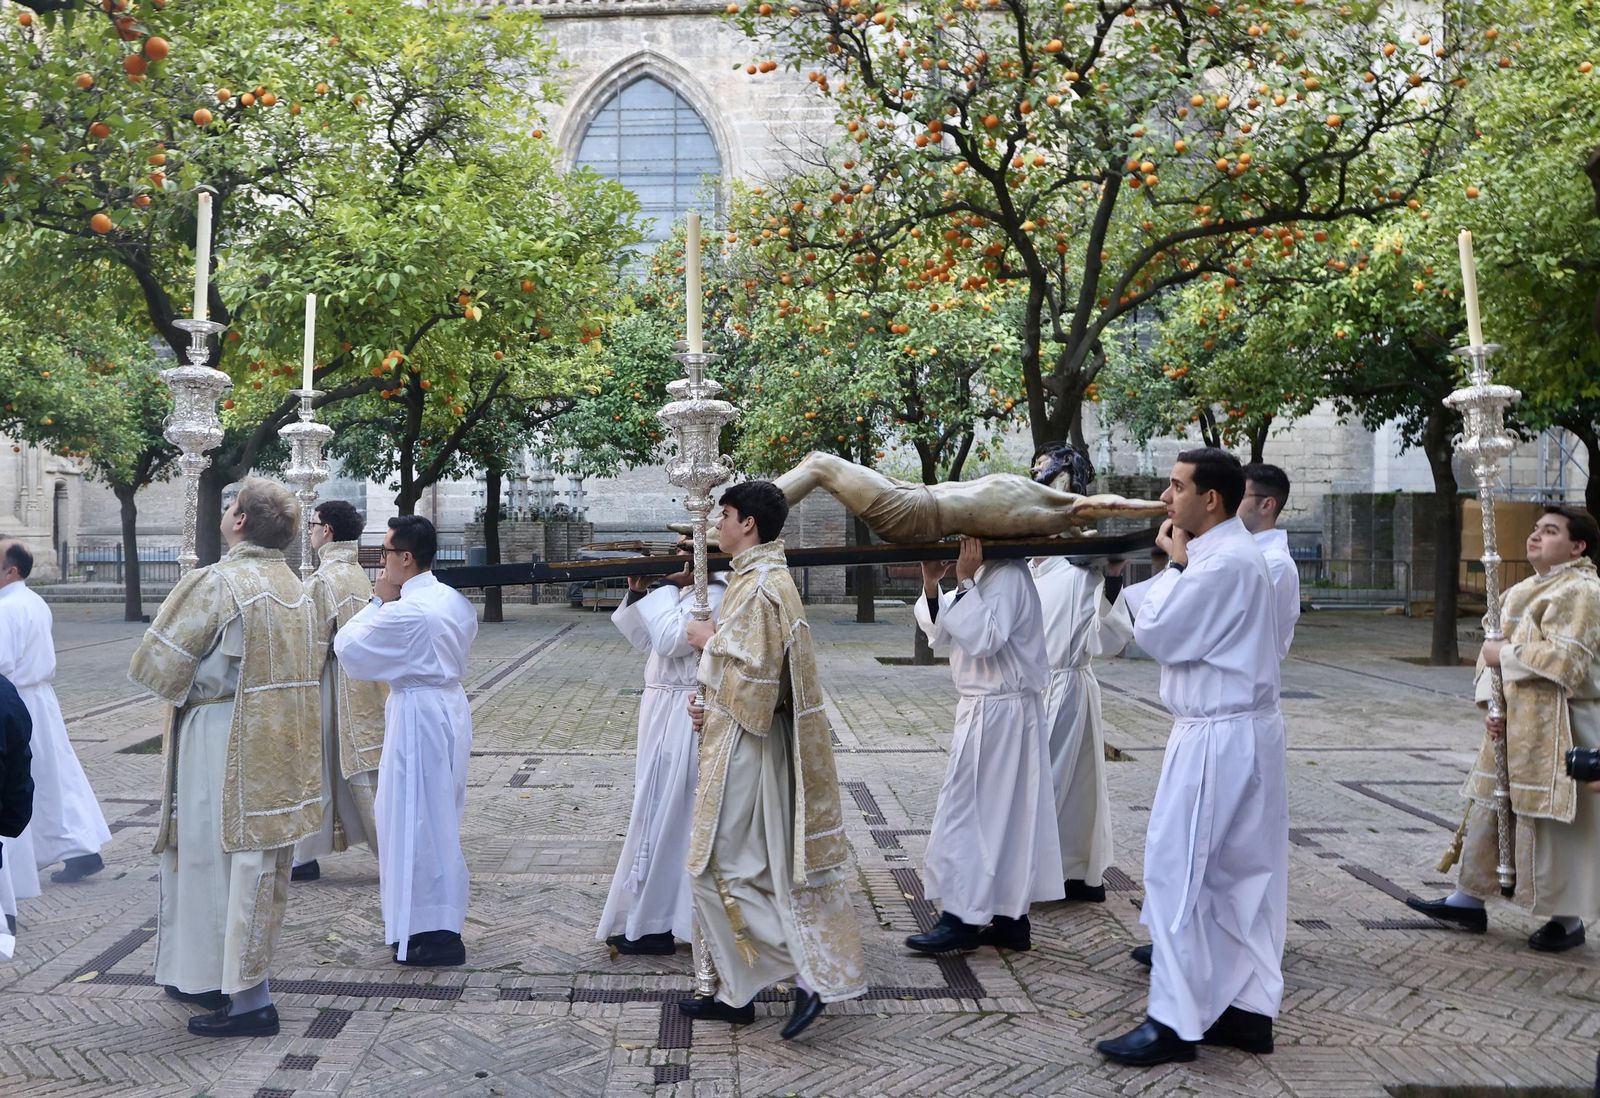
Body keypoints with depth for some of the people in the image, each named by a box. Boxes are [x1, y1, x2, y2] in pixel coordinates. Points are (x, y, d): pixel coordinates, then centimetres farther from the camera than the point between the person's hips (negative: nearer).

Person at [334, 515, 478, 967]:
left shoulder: (405, 611, -21)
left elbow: (347, 649, -13)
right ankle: (440, 920, 29)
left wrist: (379, 602, -4)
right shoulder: (455, 599, 5)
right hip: (450, 705, 9)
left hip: (419, 715, -9)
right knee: (437, 817, 18)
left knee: (418, 819, 1)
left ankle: (435, 933, 7)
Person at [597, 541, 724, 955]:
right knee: (664, 813, 16)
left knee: (662, 813, -4)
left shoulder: (713, 597, -16)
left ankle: (651, 925, 6)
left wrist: (664, 588, -14)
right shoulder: (684, 594, 14)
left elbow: (670, 639, -25)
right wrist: (638, 594, 1)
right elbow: (644, 638, 15)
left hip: (681, 720, -10)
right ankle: (662, 917, 28)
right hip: (665, 712, 10)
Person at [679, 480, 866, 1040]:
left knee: (723, 870, -4)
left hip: (744, 745, -10)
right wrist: (711, 703, 7)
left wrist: (710, 640, -9)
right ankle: (737, 994, 23)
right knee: (734, 867, 14)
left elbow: (755, 672, -23)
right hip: (736, 739, 10)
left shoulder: (761, 585, -18)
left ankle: (811, 972, -1)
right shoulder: (755, 576, 13)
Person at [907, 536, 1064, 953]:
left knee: (966, 811, -4)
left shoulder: (1008, 576, -16)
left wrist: (963, 582, -23)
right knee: (1006, 813, 12)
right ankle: (1011, 918, 19)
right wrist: (931, 585, -2)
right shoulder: (985, 575, 14)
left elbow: (983, 638, -27)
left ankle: (962, 917, 4)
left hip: (998, 713, -10)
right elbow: (942, 636, 11)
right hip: (989, 709, 10)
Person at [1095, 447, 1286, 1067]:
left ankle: (1176, 1022, 3)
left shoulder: (1225, 562, -20)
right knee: (1240, 876, 13)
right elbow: (1163, 627, 13)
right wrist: (1178, 565, 1)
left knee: (1176, 872, -4)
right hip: (1237, 733, 10)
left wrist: (1174, 565, -6)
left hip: (1219, 738, -10)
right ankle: (1247, 1008, 22)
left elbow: (1157, 634, -16)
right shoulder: (1222, 554, 13)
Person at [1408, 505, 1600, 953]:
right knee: (1487, 807, 13)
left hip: (1556, 728, -9)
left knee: (1555, 822, 0)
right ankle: (1468, 900, 23)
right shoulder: (1524, 591, 15)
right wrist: (1491, 704, -1)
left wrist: (1505, 655, -13)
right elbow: (1496, 648, 13)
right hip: (1513, 726, 9)